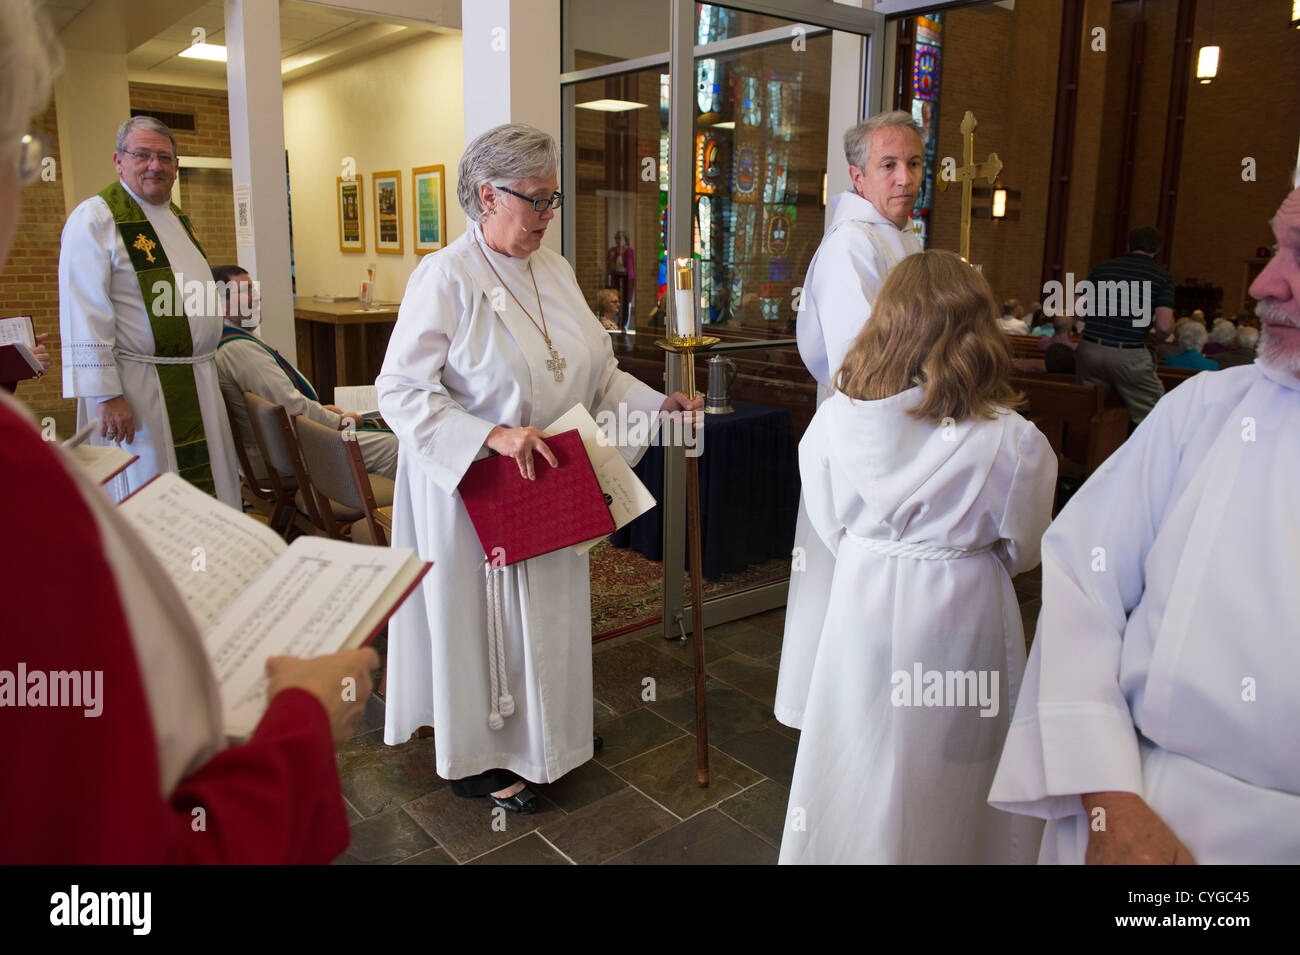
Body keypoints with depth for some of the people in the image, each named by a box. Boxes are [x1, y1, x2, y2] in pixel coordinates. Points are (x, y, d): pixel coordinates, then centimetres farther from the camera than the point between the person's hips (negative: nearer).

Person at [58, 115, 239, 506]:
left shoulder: (177, 218, 16)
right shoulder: (94, 219, -10)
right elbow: (85, 316, -16)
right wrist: (105, 393, -21)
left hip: (198, 385, 8)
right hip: (136, 389, -8)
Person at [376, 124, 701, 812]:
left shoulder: (554, 270, 7)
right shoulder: (445, 278, -15)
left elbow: (595, 372, 13)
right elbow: (400, 390, -19)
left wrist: (658, 405, -1)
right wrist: (493, 435, -29)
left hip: (550, 482, 7)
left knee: (547, 609, 18)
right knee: (480, 613, 7)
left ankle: (546, 733, 40)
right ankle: (476, 759, 29)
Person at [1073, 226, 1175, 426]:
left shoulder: (1101, 267, 8)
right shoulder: (1163, 277, 1)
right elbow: (1164, 326, -9)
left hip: (1090, 349, 4)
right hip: (1129, 356, -3)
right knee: (1151, 417, 7)